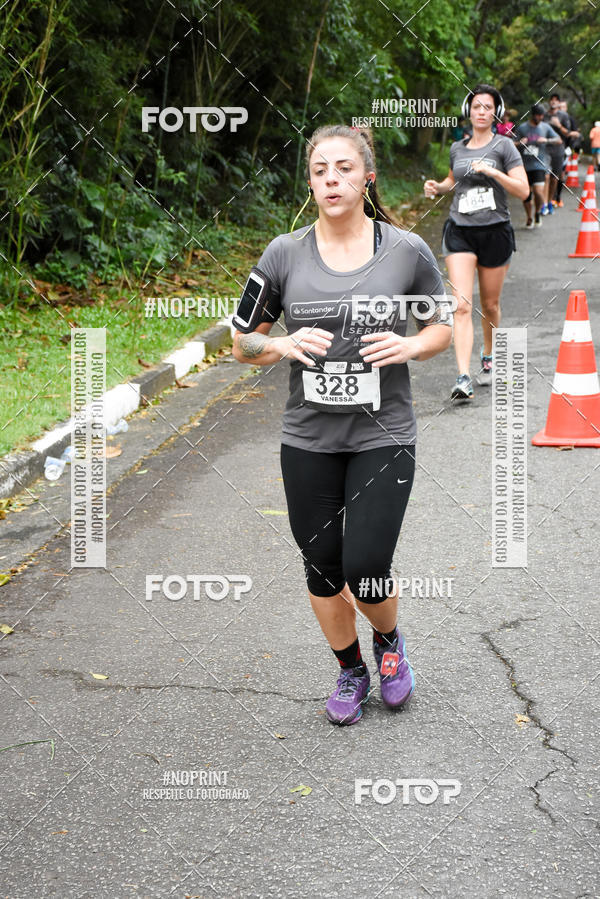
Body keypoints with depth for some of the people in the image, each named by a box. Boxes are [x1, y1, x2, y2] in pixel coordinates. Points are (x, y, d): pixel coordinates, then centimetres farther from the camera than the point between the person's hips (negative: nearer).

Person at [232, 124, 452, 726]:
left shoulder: (406, 251, -3)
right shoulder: (284, 254, -2)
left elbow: (442, 327, 9)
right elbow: (242, 342, 5)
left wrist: (409, 346, -12)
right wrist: (284, 345, -16)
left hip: (383, 437, -2)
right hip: (309, 441, 2)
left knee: (365, 571, -7)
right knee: (323, 569, 10)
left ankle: (389, 642, 27)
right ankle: (350, 671, 35)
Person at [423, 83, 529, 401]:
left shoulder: (503, 146, -2)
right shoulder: (457, 148, 9)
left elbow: (523, 190, -8)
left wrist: (493, 172, -20)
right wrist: (438, 186, 9)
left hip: (495, 232, -2)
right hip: (459, 231, 2)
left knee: (489, 304, 11)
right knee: (462, 306, -12)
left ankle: (487, 357, 38)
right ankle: (463, 378, -19)